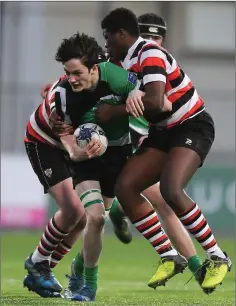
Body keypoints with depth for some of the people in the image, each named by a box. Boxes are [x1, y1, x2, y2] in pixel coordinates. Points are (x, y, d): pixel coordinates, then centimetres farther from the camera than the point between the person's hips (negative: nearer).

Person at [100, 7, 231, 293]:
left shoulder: (150, 54, -20)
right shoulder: (125, 61, 6)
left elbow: (154, 103, -32)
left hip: (192, 127, -9)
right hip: (163, 132, 9)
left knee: (171, 190, -30)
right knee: (125, 188, -6)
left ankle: (217, 257, -15)